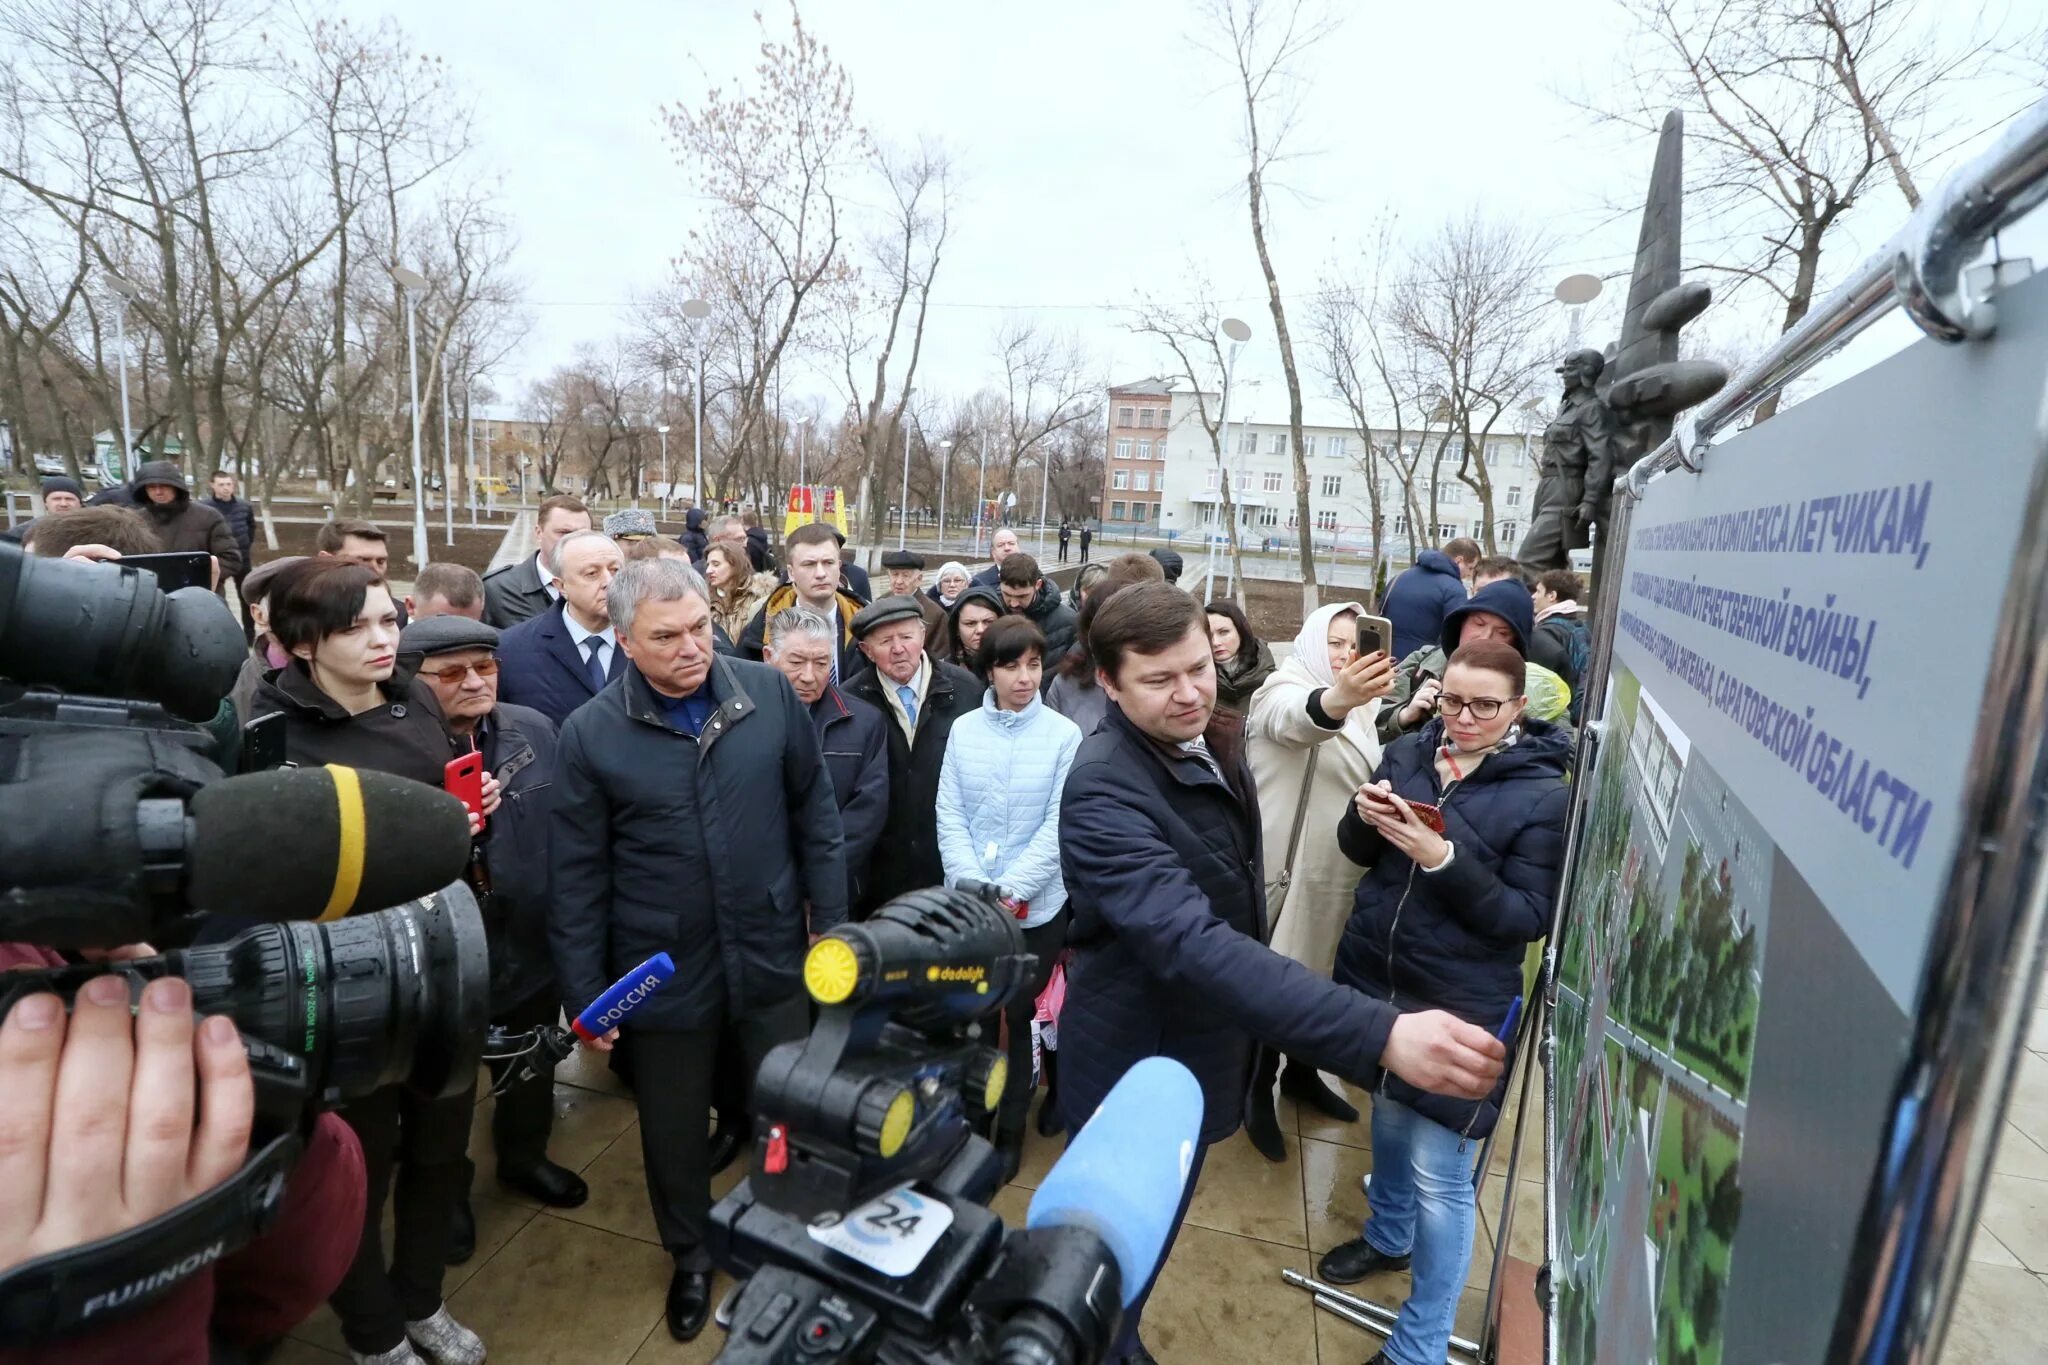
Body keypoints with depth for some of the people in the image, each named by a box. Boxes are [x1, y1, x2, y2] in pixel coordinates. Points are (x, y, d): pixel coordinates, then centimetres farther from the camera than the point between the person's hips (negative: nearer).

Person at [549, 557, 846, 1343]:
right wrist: (582, 994, -3)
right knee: (674, 1128, 21)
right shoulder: (590, 734, -12)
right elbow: (578, 875, -5)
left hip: (771, 956, 1)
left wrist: (832, 919, 0)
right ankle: (690, 1254, 51)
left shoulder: (771, 695, -10)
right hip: (664, 974, 0)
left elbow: (814, 812, -1)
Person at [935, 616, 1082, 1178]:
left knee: (1017, 1016, 11)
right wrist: (974, 888, -13)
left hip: (1037, 906, -2)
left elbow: (1059, 825, -9)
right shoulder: (963, 730, -1)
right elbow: (949, 817, -1)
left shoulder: (1064, 735, -7)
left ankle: (1010, 1126, 34)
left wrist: (1011, 890, -17)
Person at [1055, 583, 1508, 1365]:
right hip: (1134, 1064, -8)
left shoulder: (1207, 745, -5)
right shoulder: (1104, 790, -34)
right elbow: (1193, 941, -45)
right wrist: (1380, 1034, -52)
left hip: (1196, 1048, 8)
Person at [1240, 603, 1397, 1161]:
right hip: (1283, 865, -7)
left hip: (1336, 870, 7)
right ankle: (1259, 1091, 24)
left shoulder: (1360, 705, 9)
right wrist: (1338, 700, -62)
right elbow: (1299, 720, -42)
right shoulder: (1281, 693, -16)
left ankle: (1300, 1073, 41)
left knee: (1316, 974, 20)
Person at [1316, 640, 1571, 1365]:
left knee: (1438, 1175, 4)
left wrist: (1444, 860, -27)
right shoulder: (1408, 752, -1)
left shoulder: (1544, 794, -13)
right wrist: (1365, 816, -18)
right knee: (1388, 1117, 25)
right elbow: (1357, 851, 5)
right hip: (1374, 979, 5)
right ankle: (1387, 1237, 52)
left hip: (1460, 1007, -5)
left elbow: (1528, 919, -14)